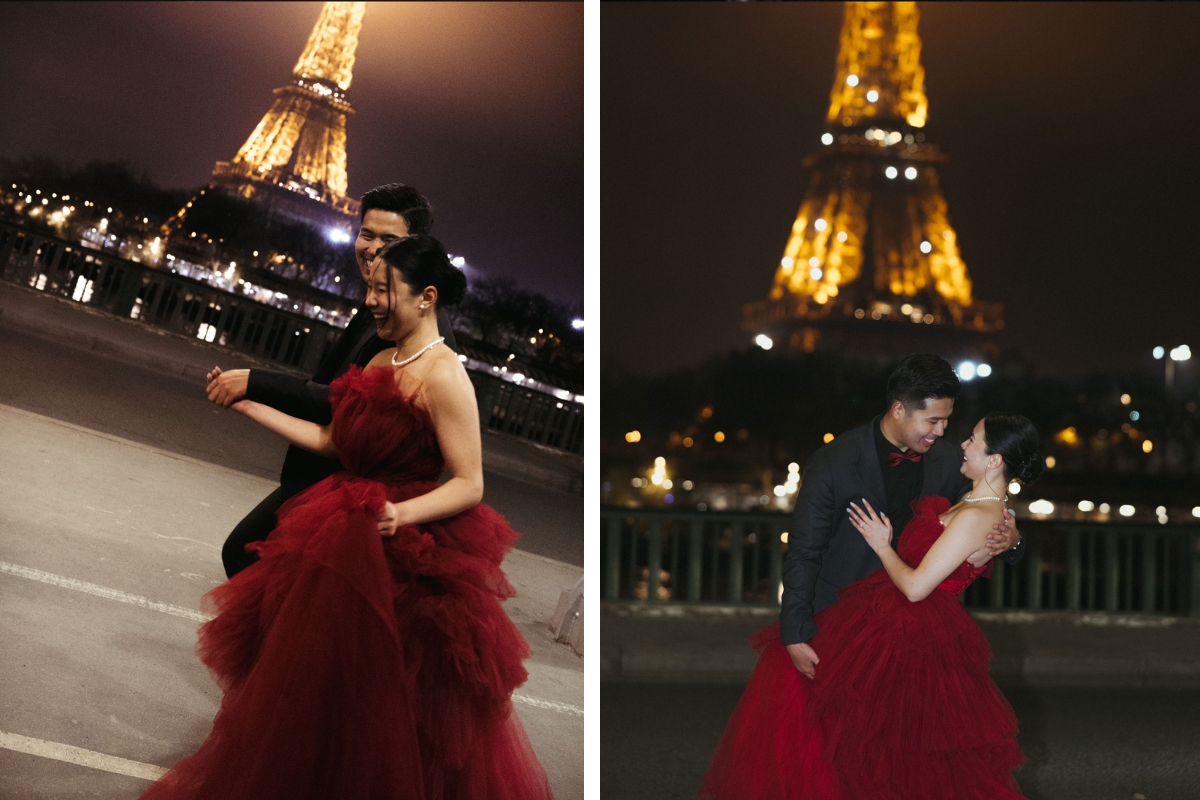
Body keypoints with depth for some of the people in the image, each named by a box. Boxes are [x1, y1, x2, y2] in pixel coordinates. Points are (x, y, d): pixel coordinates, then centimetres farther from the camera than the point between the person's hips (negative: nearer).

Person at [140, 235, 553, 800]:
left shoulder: (443, 376, -17)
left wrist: (401, 514, -33)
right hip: (347, 541, 8)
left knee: (376, 703, -1)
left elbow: (470, 484, -19)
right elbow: (331, 441, 14)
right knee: (318, 690, 14)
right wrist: (249, 405, 16)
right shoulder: (381, 361, 11)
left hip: (408, 558, -8)